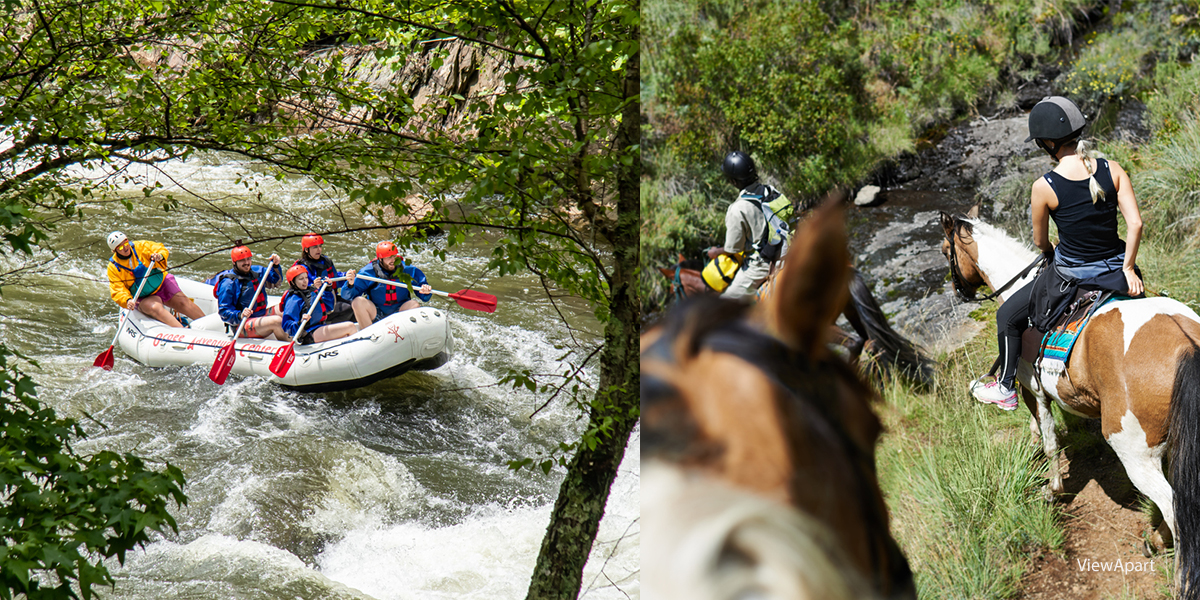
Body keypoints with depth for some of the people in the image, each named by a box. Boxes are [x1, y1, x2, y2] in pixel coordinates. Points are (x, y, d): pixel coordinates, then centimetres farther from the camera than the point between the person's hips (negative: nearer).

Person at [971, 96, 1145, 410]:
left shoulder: (1044, 187, -18)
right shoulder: (1113, 170, -10)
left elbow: (1040, 242, -3)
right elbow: (1135, 223, -12)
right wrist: (1128, 269, 0)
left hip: (1070, 275, -3)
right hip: (1115, 270, 3)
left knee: (1008, 316, 20)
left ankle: (1006, 389, 33)